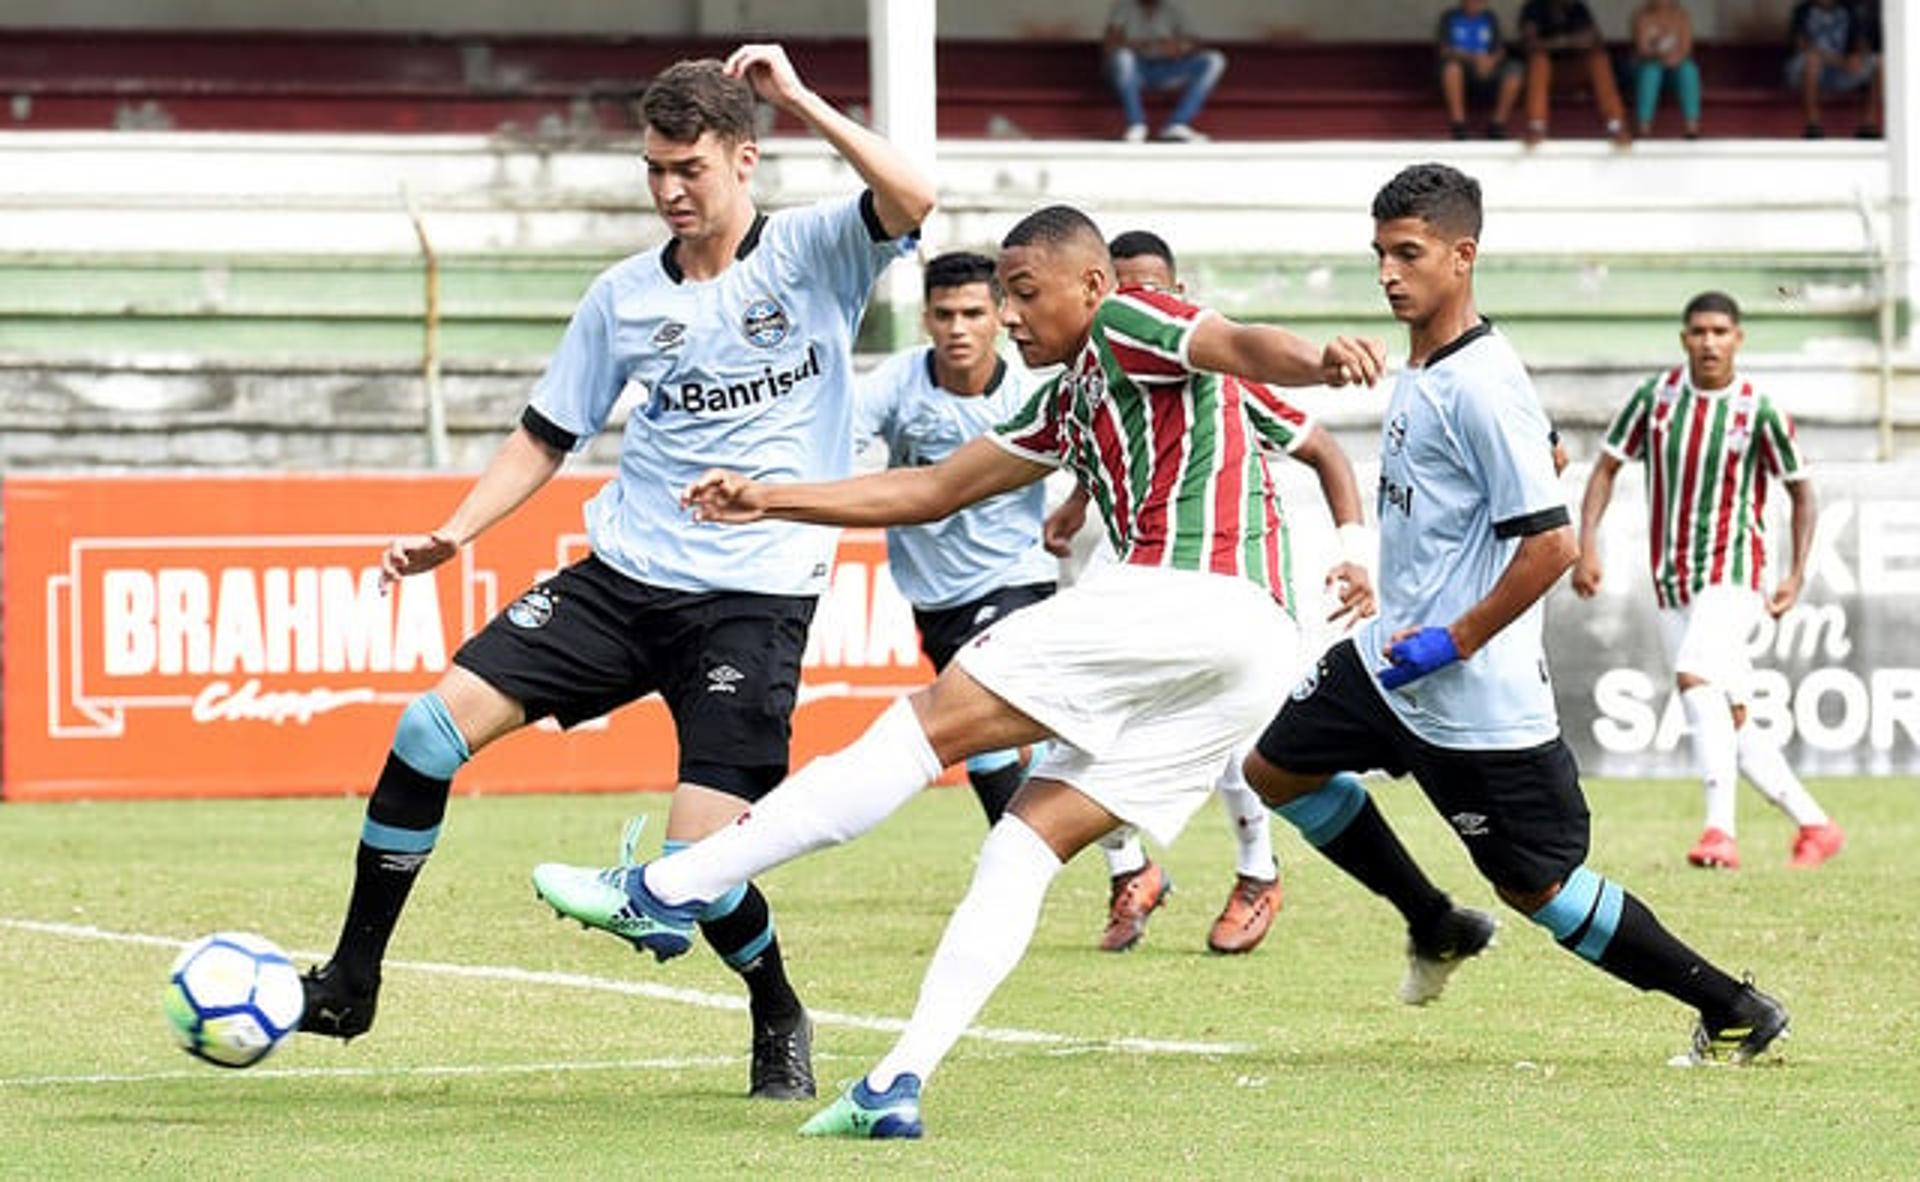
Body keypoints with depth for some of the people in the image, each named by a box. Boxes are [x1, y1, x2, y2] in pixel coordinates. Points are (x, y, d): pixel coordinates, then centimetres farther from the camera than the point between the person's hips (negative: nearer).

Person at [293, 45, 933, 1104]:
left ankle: (779, 1020, 15)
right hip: (622, 576, 5)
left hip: (754, 598, -5)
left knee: (696, 859, -16)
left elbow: (911, 201, -23)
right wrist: (454, 532, 2)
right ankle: (349, 983, 1)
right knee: (434, 727, -10)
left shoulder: (813, 254, -2)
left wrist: (802, 102, -23)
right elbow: (545, 439, 16)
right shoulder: (624, 298, 8)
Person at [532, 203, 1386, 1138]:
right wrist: (771, 501, 31)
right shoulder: (1068, 403, 31)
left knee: (929, 723, -7)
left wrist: (1318, 362, -39)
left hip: (1183, 596, -9)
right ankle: (899, 1084, -3)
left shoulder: (1127, 326, 4)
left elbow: (1240, 345, -16)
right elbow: (931, 491, 34)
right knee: (1024, 849, 7)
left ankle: (665, 893, -8)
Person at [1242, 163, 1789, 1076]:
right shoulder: (1417, 372, 8)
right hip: (1392, 659, 9)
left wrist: (1450, 643, -20)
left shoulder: (1482, 387, -21)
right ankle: (1436, 927, 27)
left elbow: (1549, 545, -24)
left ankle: (1732, 1010, 8)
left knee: (1538, 885, -2)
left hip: (1477, 694, -9)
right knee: (1277, 767, 16)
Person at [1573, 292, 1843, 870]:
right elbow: (1606, 469, 7)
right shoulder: (1655, 396, 0)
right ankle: (1815, 825, 20)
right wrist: (1587, 546, -5)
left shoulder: (1759, 411, -7)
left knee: (1695, 679, -28)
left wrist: (1797, 575, -3)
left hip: (1733, 572, -4)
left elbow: (1802, 493, 4)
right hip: (1672, 582, 5)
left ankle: (1721, 830, -33)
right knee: (1731, 723, 6)